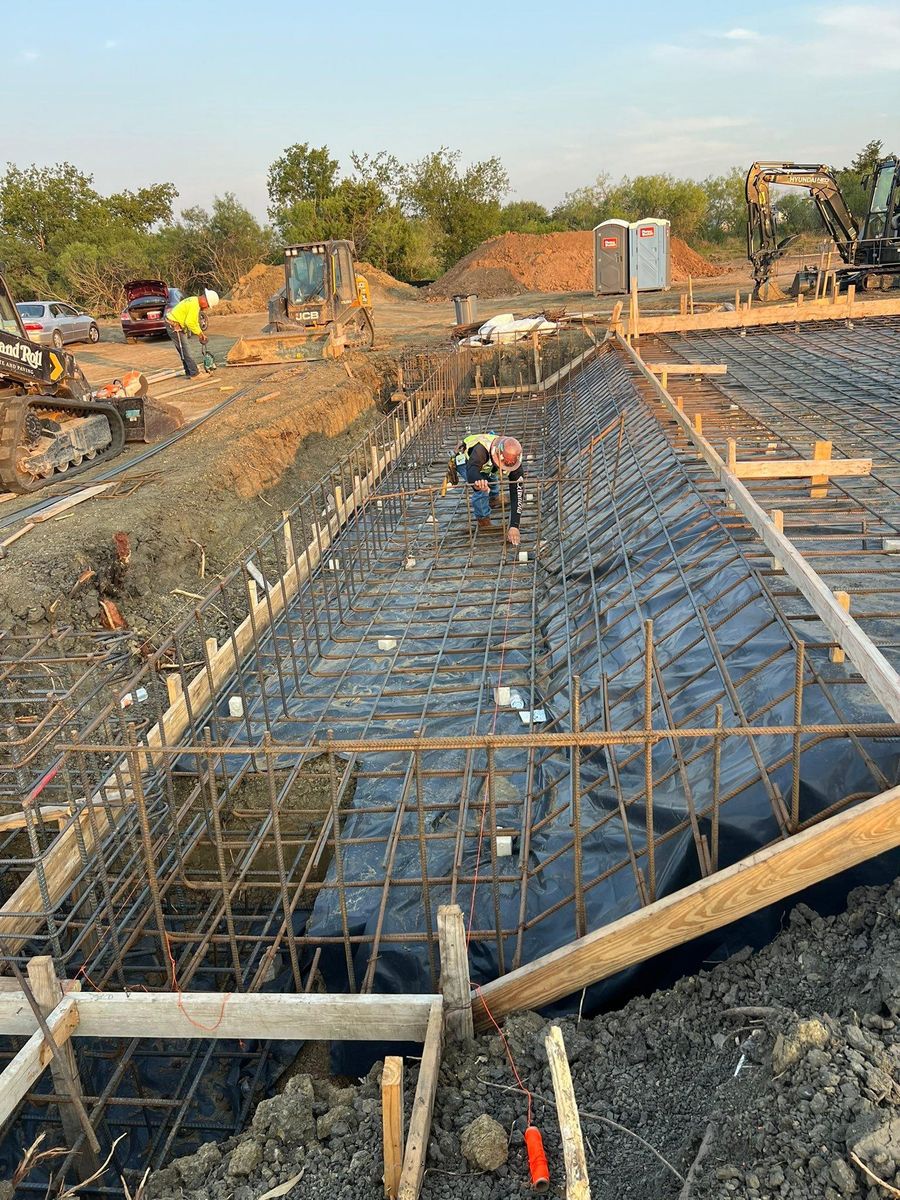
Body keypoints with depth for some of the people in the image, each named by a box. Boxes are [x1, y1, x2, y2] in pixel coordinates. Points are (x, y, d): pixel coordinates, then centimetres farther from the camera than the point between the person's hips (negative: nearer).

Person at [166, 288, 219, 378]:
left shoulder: (194, 301, 11)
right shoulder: (194, 305, -23)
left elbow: (194, 321, 17)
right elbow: (189, 323, -24)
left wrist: (201, 333, 11)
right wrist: (199, 333, -10)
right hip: (174, 326, -11)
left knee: (183, 350, 13)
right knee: (185, 351, -7)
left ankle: (189, 373, 17)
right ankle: (194, 373, -6)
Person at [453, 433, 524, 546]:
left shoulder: (514, 461, -34)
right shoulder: (481, 449, -46)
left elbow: (516, 493, -34)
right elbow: (472, 471, -61)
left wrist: (514, 526, -39)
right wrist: (478, 481, -87)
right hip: (465, 459, -5)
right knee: (481, 490, -23)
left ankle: (494, 499, 47)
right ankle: (483, 521, -3)